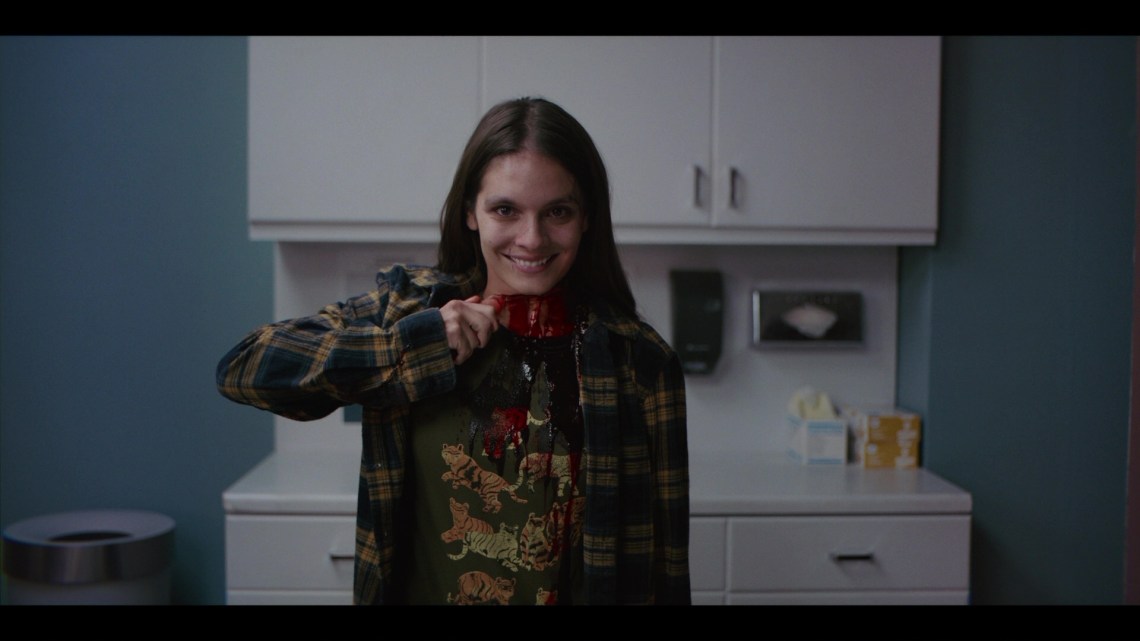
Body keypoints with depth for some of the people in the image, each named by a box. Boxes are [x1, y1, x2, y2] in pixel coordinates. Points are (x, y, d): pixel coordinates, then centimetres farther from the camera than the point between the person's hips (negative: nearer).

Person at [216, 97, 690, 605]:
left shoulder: (640, 360, -11)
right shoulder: (407, 308, -8)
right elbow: (241, 368, -15)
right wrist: (413, 343, -21)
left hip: (585, 591, 0)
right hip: (418, 590, 1)